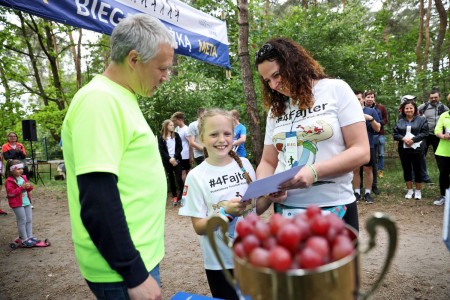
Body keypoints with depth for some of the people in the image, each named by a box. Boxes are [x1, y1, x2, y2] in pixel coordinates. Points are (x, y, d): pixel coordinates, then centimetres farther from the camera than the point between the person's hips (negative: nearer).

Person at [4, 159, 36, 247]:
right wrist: (22, 187, -23)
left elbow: (29, 188, 18)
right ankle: (24, 239, 8)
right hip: (17, 204, -7)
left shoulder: (23, 177, 9)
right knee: (22, 221, -2)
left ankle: (30, 236, 22)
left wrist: (29, 186, -6)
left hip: (27, 202, 7)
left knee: (29, 220, 11)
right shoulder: (9, 181, -13)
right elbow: (11, 192, -20)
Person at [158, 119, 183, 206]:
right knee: (171, 179, 5)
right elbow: (161, 150, -3)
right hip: (167, 161, 0)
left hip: (177, 160, 0)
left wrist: (174, 157, -11)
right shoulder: (161, 138, 3)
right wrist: (169, 159, -15)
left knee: (178, 179, -5)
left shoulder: (176, 135, 8)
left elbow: (180, 147, 1)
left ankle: (182, 195, 8)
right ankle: (175, 197, 14)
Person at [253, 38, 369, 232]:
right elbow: (268, 162, 9)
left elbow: (361, 151, -9)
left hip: (333, 208, -3)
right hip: (285, 210, 4)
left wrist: (315, 171, -23)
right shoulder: (275, 109, 9)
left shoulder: (336, 90, -4)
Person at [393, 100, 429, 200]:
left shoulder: (421, 120, 1)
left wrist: (413, 139, -18)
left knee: (417, 170, 4)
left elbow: (424, 133, -8)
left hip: (417, 149, -3)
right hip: (404, 150, 3)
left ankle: (418, 191, 18)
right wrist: (403, 138, -14)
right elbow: (395, 134, 5)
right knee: (406, 170, 9)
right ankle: (409, 190, 21)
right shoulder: (400, 122, 10)